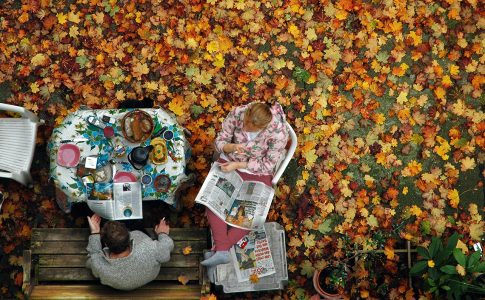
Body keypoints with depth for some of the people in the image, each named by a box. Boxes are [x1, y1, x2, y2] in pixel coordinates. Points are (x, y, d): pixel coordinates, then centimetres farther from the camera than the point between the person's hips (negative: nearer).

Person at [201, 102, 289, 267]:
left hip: (257, 172, -1)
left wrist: (237, 165, -22)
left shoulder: (279, 132, -26)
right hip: (230, 162, 2)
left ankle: (220, 248, -12)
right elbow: (220, 140, -7)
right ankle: (222, 252, -23)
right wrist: (232, 147, -30)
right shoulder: (237, 113, -19)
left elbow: (267, 164, -15)